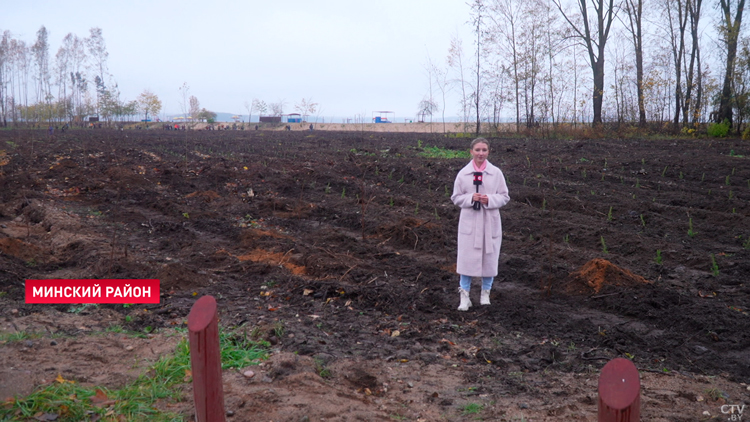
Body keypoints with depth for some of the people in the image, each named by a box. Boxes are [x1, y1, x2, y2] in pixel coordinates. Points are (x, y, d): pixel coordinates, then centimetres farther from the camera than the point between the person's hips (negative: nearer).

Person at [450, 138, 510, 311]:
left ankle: (485, 294, 28)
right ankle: (464, 296, 12)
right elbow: (456, 197, 2)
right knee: (466, 259, 0)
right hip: (469, 221, -1)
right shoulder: (463, 173, -1)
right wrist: (471, 198, -16)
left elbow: (504, 197, 2)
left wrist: (490, 200, -17)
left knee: (489, 257, 9)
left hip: (490, 222, 1)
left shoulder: (496, 173, -1)